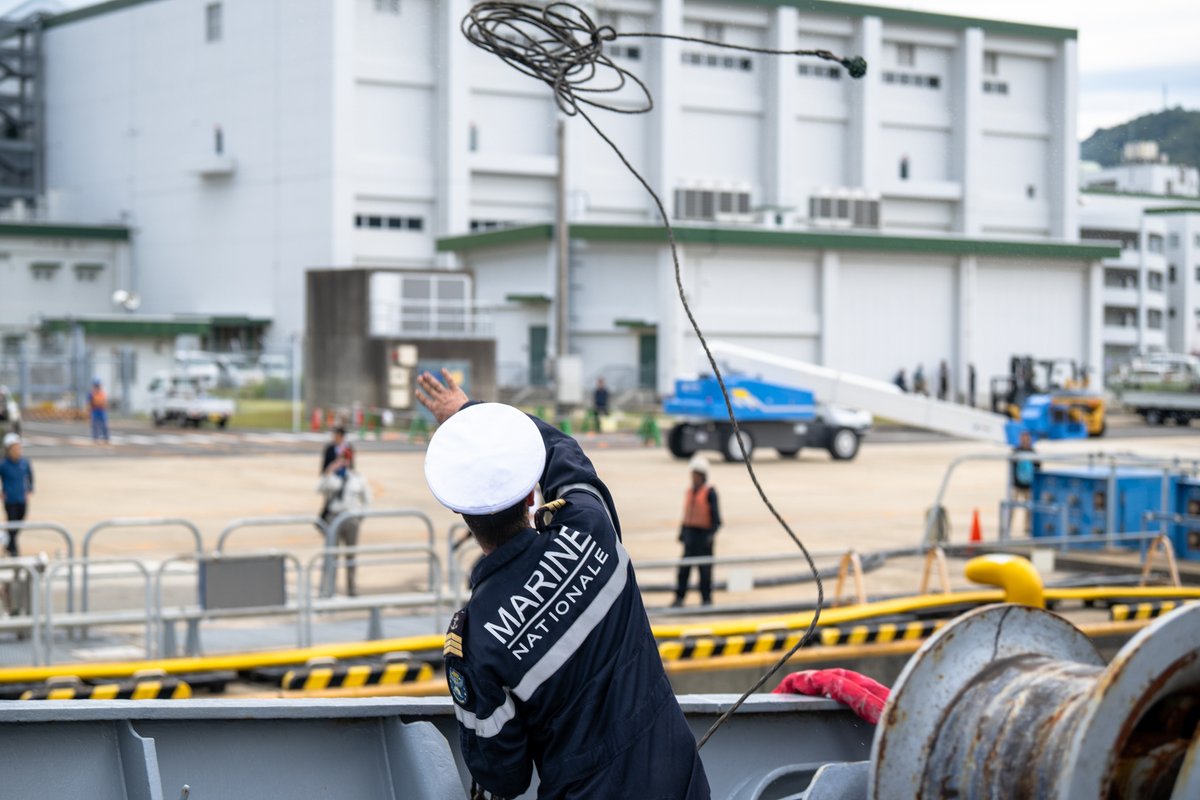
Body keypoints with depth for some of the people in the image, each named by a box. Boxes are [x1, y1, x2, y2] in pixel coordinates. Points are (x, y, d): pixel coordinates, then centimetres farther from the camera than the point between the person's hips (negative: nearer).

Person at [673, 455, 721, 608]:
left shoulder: (710, 492, -6)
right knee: (684, 567, 3)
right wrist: (682, 532, 16)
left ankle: (706, 599, 10)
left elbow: (716, 515, -9)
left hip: (704, 533, -6)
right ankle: (679, 598, 6)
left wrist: (712, 534, -17)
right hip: (690, 531, 6)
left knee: (704, 568, 1)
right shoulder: (689, 491, 13)